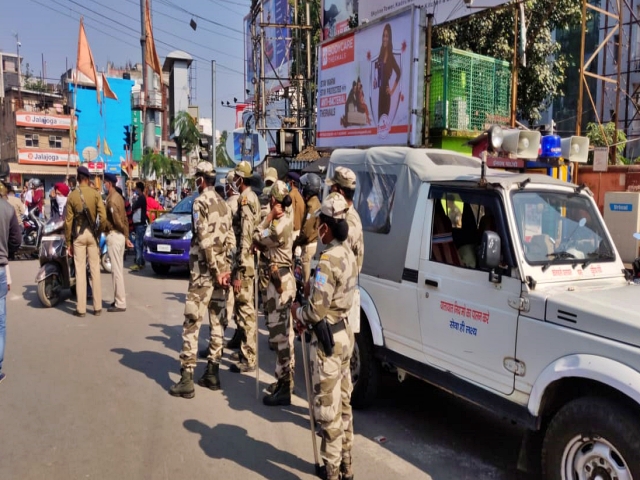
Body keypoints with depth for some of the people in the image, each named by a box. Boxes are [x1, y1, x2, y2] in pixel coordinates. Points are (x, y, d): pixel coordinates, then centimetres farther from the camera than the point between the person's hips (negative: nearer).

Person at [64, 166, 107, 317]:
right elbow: (103, 217, -10)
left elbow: (68, 221, -1)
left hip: (78, 234, 0)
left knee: (80, 270, 3)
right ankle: (97, 307, 10)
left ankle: (81, 308, 7)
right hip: (92, 233, 0)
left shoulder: (72, 195, -2)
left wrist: (68, 242, 6)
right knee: (95, 269, 6)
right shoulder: (96, 194, -3)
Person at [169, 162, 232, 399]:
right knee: (216, 321, 12)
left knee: (192, 323, -5)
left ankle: (186, 379, -4)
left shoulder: (200, 202, -10)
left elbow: (205, 240, -17)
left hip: (204, 270, -8)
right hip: (220, 269, 8)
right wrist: (224, 269, 8)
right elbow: (228, 239, 10)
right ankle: (213, 373, 19)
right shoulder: (223, 204, 14)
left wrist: (216, 270, -14)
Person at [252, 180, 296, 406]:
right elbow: (265, 242, 15)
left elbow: (257, 239, -9)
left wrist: (270, 216, -8)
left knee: (279, 334, -6)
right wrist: (262, 243, -5)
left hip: (279, 280, -10)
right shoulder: (285, 219, 11)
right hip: (284, 278, 10)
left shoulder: (280, 225, -20)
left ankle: (283, 389, 1)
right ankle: (286, 380, 29)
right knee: (285, 333, 17)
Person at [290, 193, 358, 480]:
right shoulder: (348, 254, 5)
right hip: (344, 333, 10)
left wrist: (297, 311, -4)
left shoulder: (328, 260, -24)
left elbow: (316, 312, -24)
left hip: (327, 340, -10)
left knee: (328, 410, 4)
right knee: (343, 404, 20)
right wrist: (307, 315, 7)